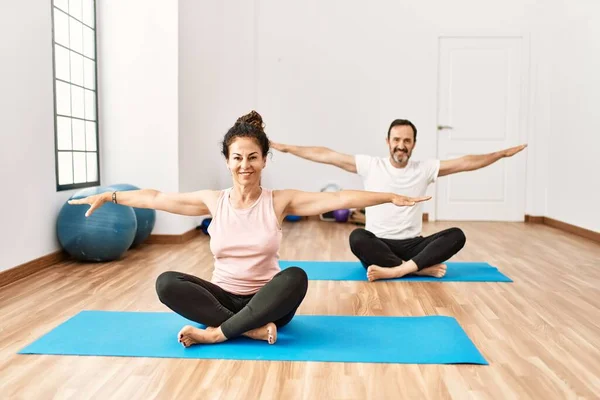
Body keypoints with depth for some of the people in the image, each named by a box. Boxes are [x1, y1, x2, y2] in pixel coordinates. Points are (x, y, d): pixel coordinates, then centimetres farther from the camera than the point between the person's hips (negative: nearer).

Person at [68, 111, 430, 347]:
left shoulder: (280, 201, -9)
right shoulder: (213, 201, -2)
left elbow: (340, 199, -17)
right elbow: (155, 198, 5)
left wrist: (391, 197, -23)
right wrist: (109, 196, 7)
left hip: (267, 299, -2)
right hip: (224, 297, 2)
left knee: (296, 277, -35)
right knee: (166, 282, -23)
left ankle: (216, 333, -25)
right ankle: (252, 330, -26)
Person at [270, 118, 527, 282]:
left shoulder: (425, 169, 4)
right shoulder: (370, 166, -2)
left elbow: (465, 163, 5)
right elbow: (328, 156, -6)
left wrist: (502, 154, 2)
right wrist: (286, 148, -8)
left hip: (412, 245, 2)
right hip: (378, 244, -2)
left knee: (456, 235, -22)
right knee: (357, 237, -35)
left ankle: (396, 271, -37)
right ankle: (421, 269, -28)